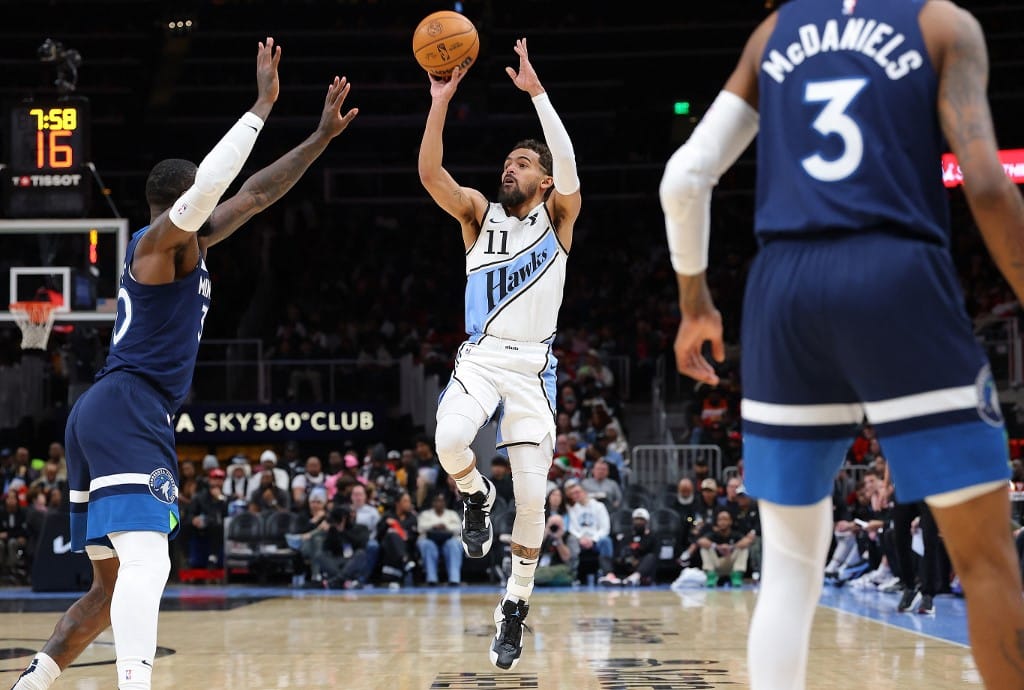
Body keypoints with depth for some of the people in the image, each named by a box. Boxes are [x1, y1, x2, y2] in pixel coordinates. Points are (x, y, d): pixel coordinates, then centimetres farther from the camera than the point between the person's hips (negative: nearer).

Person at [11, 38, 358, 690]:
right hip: (128, 409, -10)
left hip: (104, 416, 10)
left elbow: (254, 194, 27)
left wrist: (323, 136, 27)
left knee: (113, 584, 15)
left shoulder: (187, 244, 22)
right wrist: (262, 107, -20)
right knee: (147, 562, -25)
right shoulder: (162, 239, -4)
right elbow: (209, 186, -24)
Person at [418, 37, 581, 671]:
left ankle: (517, 603, 13)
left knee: (533, 495, -6)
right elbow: (430, 174, -8)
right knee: (449, 441, -30)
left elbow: (570, 169, -17)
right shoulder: (479, 214, 10)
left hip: (533, 364, -1)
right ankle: (476, 495, 5)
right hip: (479, 357, 1)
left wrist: (537, 91, -21)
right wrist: (440, 104, -18)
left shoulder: (557, 217, 5)